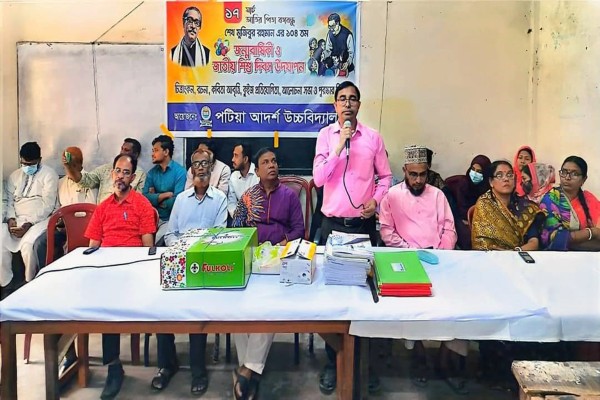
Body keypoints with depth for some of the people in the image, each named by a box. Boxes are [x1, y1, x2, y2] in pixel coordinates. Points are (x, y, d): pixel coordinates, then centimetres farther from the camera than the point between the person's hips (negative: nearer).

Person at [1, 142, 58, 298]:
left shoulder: (49, 174, -1)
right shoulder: (14, 176, 18)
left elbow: (48, 205, -10)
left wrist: (29, 223, -19)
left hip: (40, 219, -5)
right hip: (17, 220, 5)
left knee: (27, 243, -33)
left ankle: (31, 283, -10)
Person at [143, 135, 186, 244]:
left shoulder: (180, 171, -8)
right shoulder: (152, 172, 9)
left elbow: (176, 201, -14)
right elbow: (145, 197, -1)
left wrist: (156, 199, -1)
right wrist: (165, 195, -12)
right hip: (154, 217, 4)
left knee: (155, 242, -23)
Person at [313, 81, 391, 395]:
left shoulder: (373, 136, 1)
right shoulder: (325, 135, 0)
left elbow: (385, 176, 9)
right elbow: (318, 178, -10)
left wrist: (376, 200, -8)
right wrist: (340, 145, -15)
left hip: (364, 223, 1)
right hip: (333, 224, 0)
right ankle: (333, 361, 18)